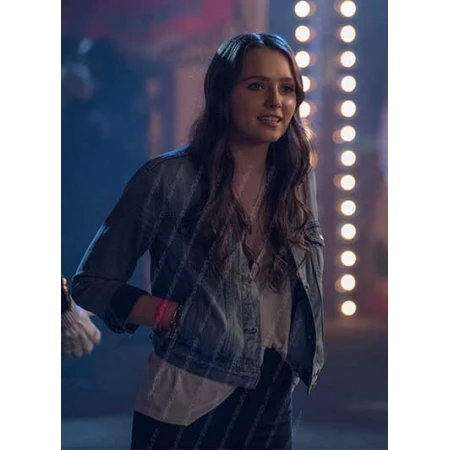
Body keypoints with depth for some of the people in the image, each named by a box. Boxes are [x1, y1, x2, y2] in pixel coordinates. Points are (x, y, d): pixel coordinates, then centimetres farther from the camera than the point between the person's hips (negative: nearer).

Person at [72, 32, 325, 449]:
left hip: (274, 403, 5)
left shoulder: (299, 180, 2)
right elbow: (91, 283, -9)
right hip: (185, 411, -4)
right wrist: (174, 315, -18)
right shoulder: (168, 179, -14)